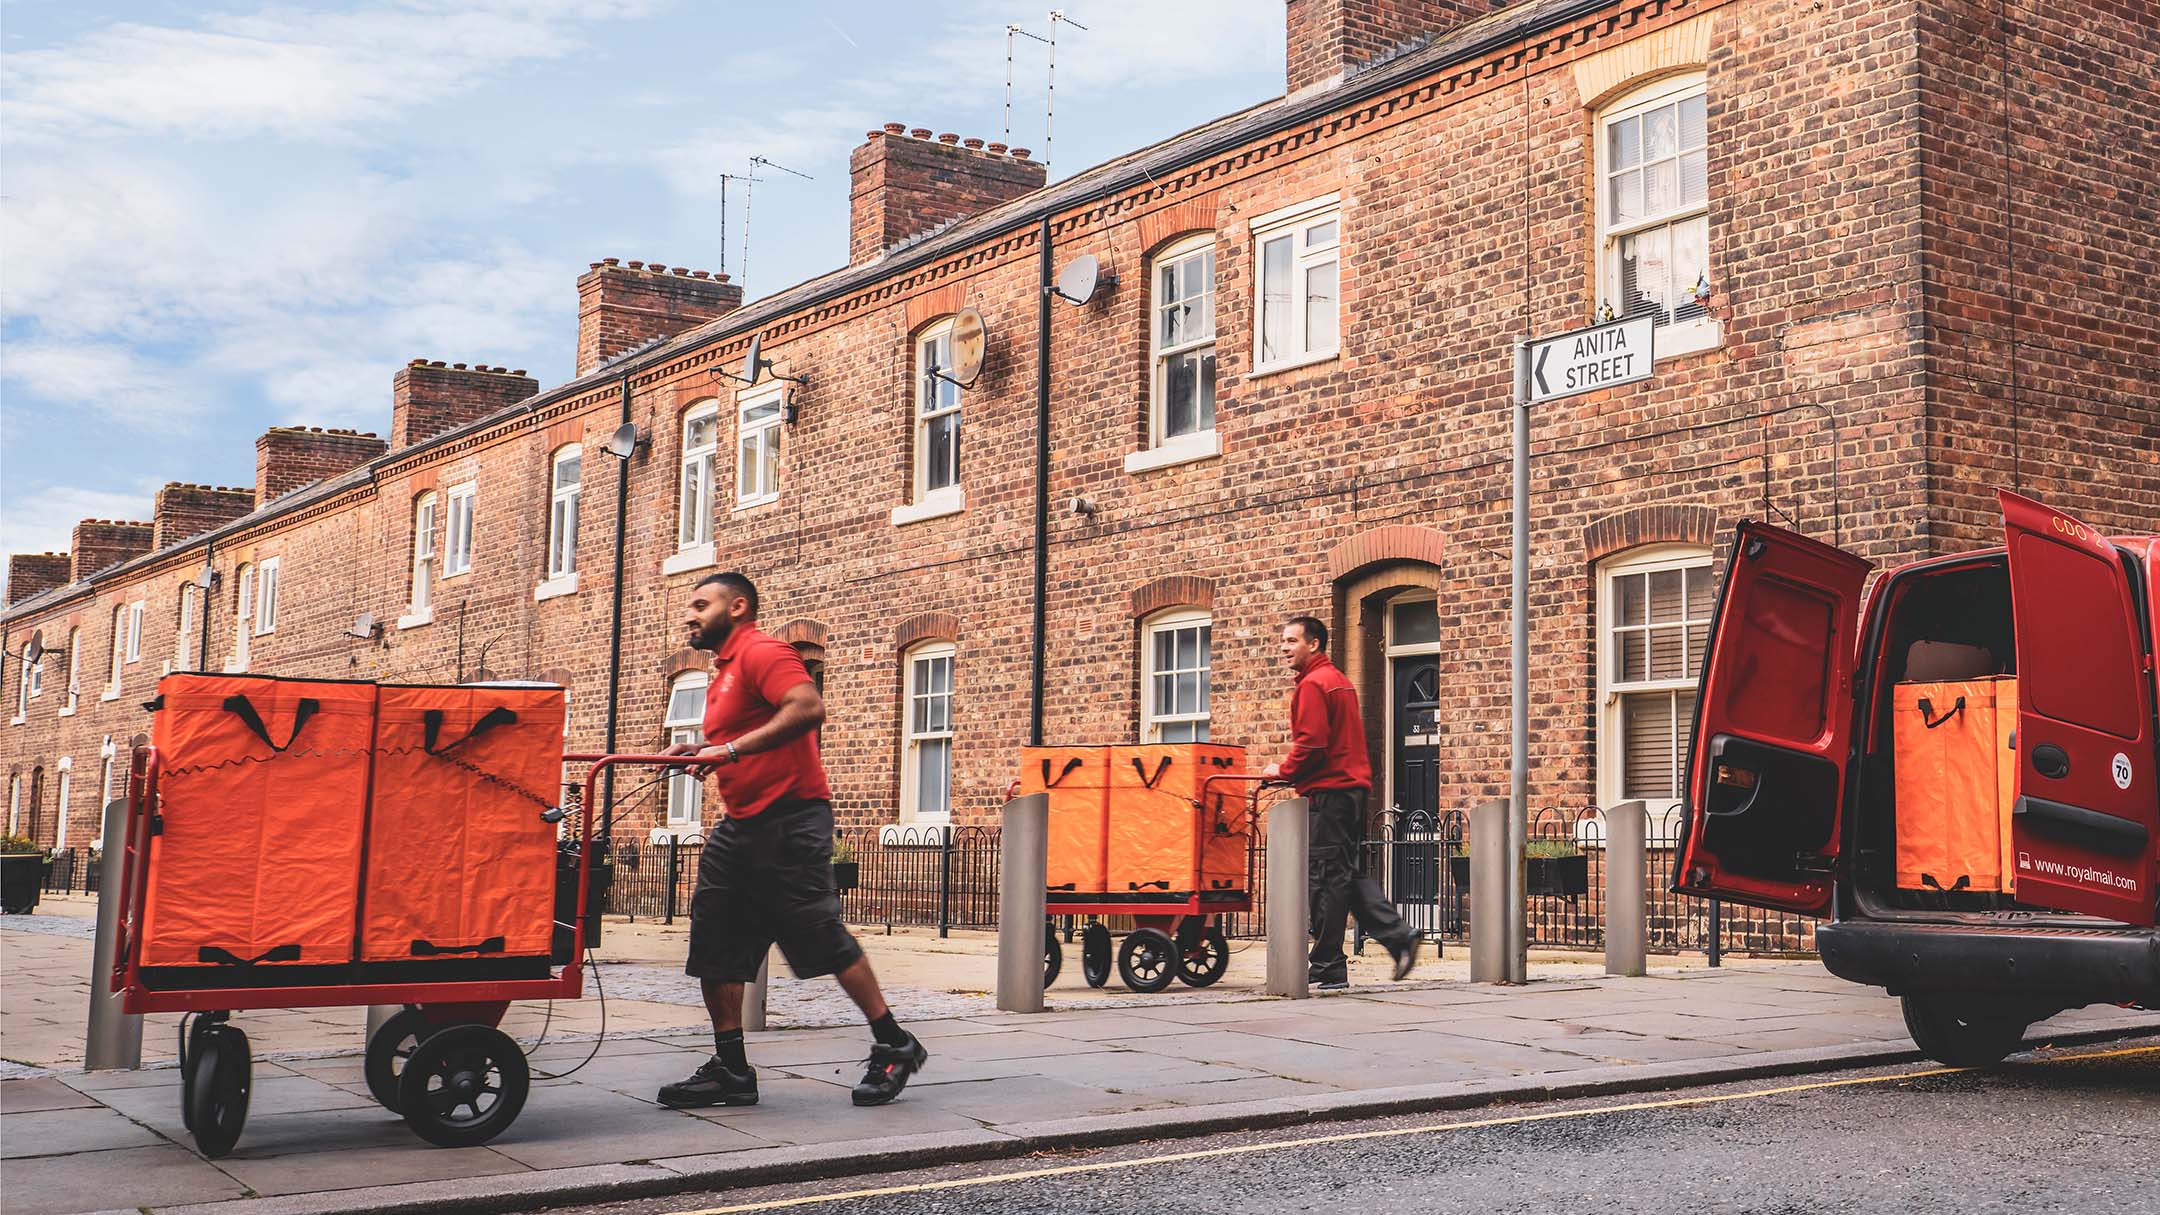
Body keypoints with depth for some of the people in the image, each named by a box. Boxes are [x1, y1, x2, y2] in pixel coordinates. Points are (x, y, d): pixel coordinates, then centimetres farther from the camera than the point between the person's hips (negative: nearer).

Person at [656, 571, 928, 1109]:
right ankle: (730, 1070, 9)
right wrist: (699, 751, 13)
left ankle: (894, 1046, 7)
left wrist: (731, 750, -28)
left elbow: (809, 707, -28)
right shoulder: (726, 670, 21)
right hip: (741, 825, 10)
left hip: (789, 822, -10)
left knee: (823, 938, -5)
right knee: (716, 944, 4)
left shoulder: (761, 652, -11)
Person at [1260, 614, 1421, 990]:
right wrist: (1294, 771, 20)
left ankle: (1328, 969, -2)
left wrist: (1283, 770, -5)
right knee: (1349, 874, 14)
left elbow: (1311, 742, -20)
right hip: (1353, 786, 10)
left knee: (1326, 879, -5)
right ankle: (1398, 935, 5)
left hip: (1328, 791, -10)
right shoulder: (1338, 680, 21)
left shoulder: (1313, 684, -10)